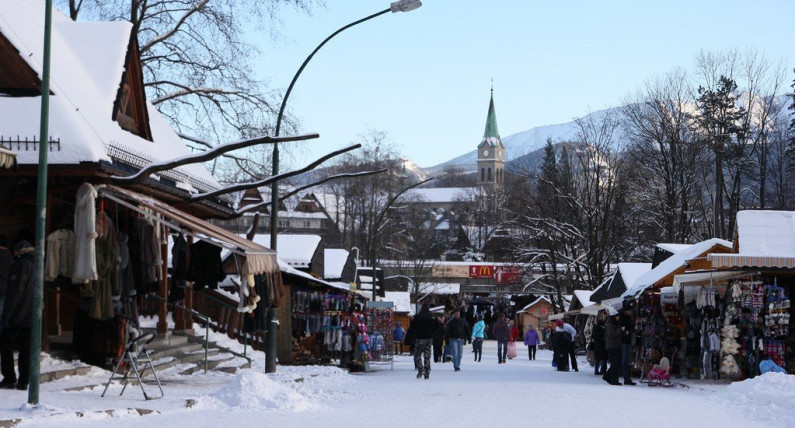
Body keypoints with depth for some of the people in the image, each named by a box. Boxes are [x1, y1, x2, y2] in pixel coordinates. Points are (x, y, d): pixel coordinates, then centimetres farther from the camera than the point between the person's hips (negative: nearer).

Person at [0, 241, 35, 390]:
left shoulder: (21, 264, -10)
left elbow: (15, 292, -15)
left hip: (18, 316, -7)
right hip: (32, 316, 7)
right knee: (26, 348, 7)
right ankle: (23, 381, 5)